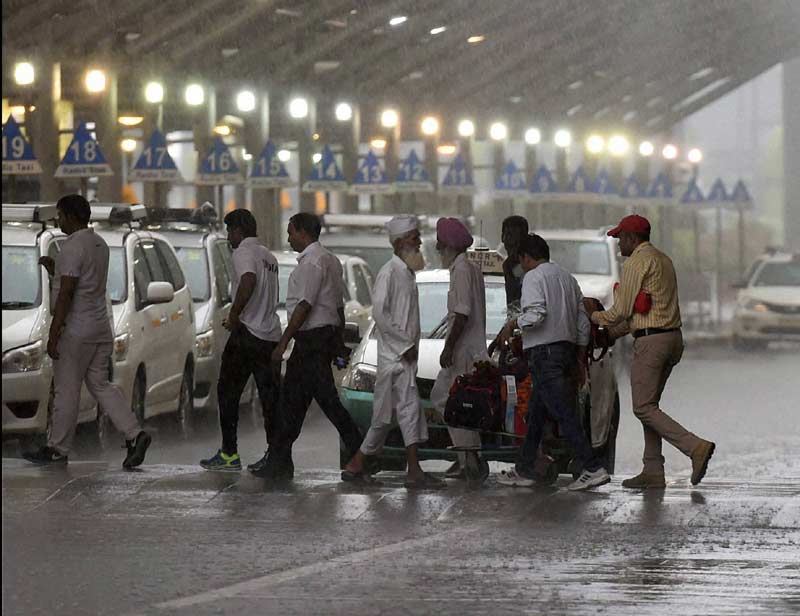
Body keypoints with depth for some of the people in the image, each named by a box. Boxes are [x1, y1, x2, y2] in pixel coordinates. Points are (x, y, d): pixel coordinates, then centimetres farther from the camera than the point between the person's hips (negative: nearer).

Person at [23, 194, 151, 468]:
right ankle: (134, 434, -3)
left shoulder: (73, 248, -16)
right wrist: (53, 269, 13)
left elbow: (66, 294, -21)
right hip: (101, 329, 9)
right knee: (101, 385, 10)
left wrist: (54, 334, -20)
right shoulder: (99, 244, 13)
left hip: (76, 330, -9)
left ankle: (57, 449, 9)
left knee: (67, 390, 1)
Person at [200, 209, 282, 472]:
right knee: (270, 394, 6)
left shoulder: (243, 253, -9)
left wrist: (234, 314, -20)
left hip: (247, 333, -8)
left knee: (228, 392, 2)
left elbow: (249, 281, -29)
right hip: (271, 333, 8)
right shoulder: (269, 256, 19)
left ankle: (229, 454, 0)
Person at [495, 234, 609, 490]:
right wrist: (580, 358, 21)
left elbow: (536, 315, -21)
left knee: (564, 413, -12)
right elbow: (583, 320, 18)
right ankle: (524, 470, 21)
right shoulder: (567, 277, 18)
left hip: (544, 352, -9)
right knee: (536, 413, 16)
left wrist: (512, 324, -4)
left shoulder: (533, 277, -7)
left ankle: (592, 469, -19)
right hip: (566, 348, 9)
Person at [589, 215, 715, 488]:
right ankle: (653, 471, 7)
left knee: (644, 408, -8)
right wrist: (616, 332, 25)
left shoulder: (635, 264, -9)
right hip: (673, 337, 9)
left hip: (650, 341, -9)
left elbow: (621, 312, -8)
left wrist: (593, 317, 10)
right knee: (648, 405, 12)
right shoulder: (664, 260, 20)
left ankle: (695, 447, -21)